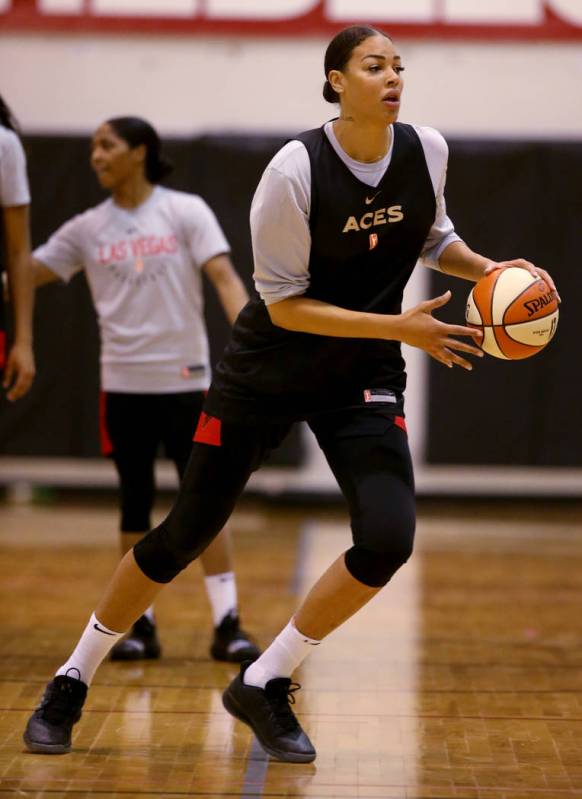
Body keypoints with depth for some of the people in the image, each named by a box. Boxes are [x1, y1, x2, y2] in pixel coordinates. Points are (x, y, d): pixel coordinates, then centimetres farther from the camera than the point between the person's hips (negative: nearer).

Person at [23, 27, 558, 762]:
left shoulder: (427, 150, -7)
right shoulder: (296, 170, -21)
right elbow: (284, 304, -19)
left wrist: (487, 269, -5)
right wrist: (399, 328, -24)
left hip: (363, 375, 4)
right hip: (266, 370, -4)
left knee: (388, 539, -16)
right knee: (184, 536, 3)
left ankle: (263, 686, 3)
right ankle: (72, 682, 22)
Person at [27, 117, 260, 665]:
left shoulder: (186, 212, -2)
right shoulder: (88, 229, 6)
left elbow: (223, 276, -11)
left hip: (184, 379, -3)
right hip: (122, 384, 3)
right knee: (135, 504, 7)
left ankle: (226, 624, 2)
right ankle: (141, 625, 13)